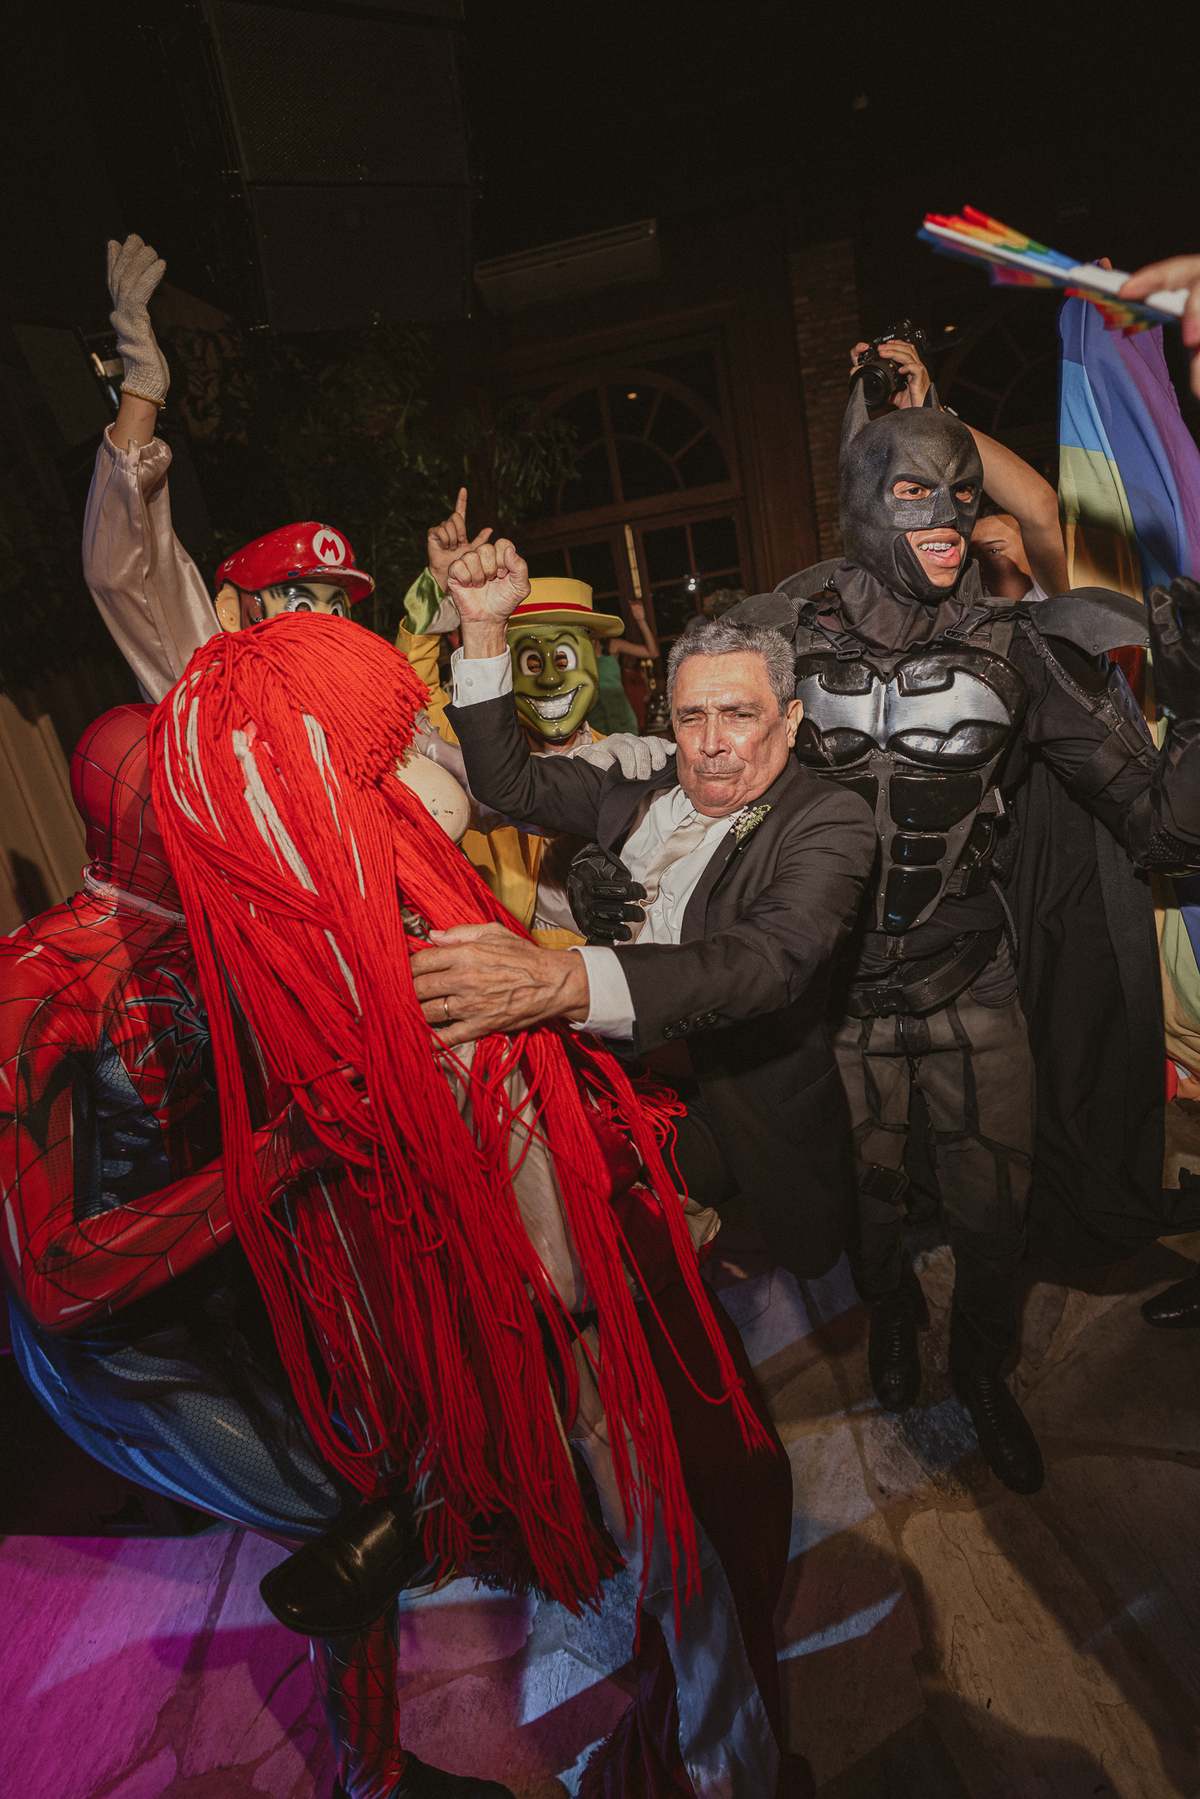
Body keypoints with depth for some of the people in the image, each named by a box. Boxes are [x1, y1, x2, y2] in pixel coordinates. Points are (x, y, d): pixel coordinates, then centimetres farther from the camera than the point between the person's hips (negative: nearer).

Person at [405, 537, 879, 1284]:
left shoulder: (829, 824, -17)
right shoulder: (639, 791, 1)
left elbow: (771, 957, -34)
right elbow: (508, 780, 4)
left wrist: (562, 981, -49)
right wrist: (485, 629, -10)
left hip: (760, 1132, -3)